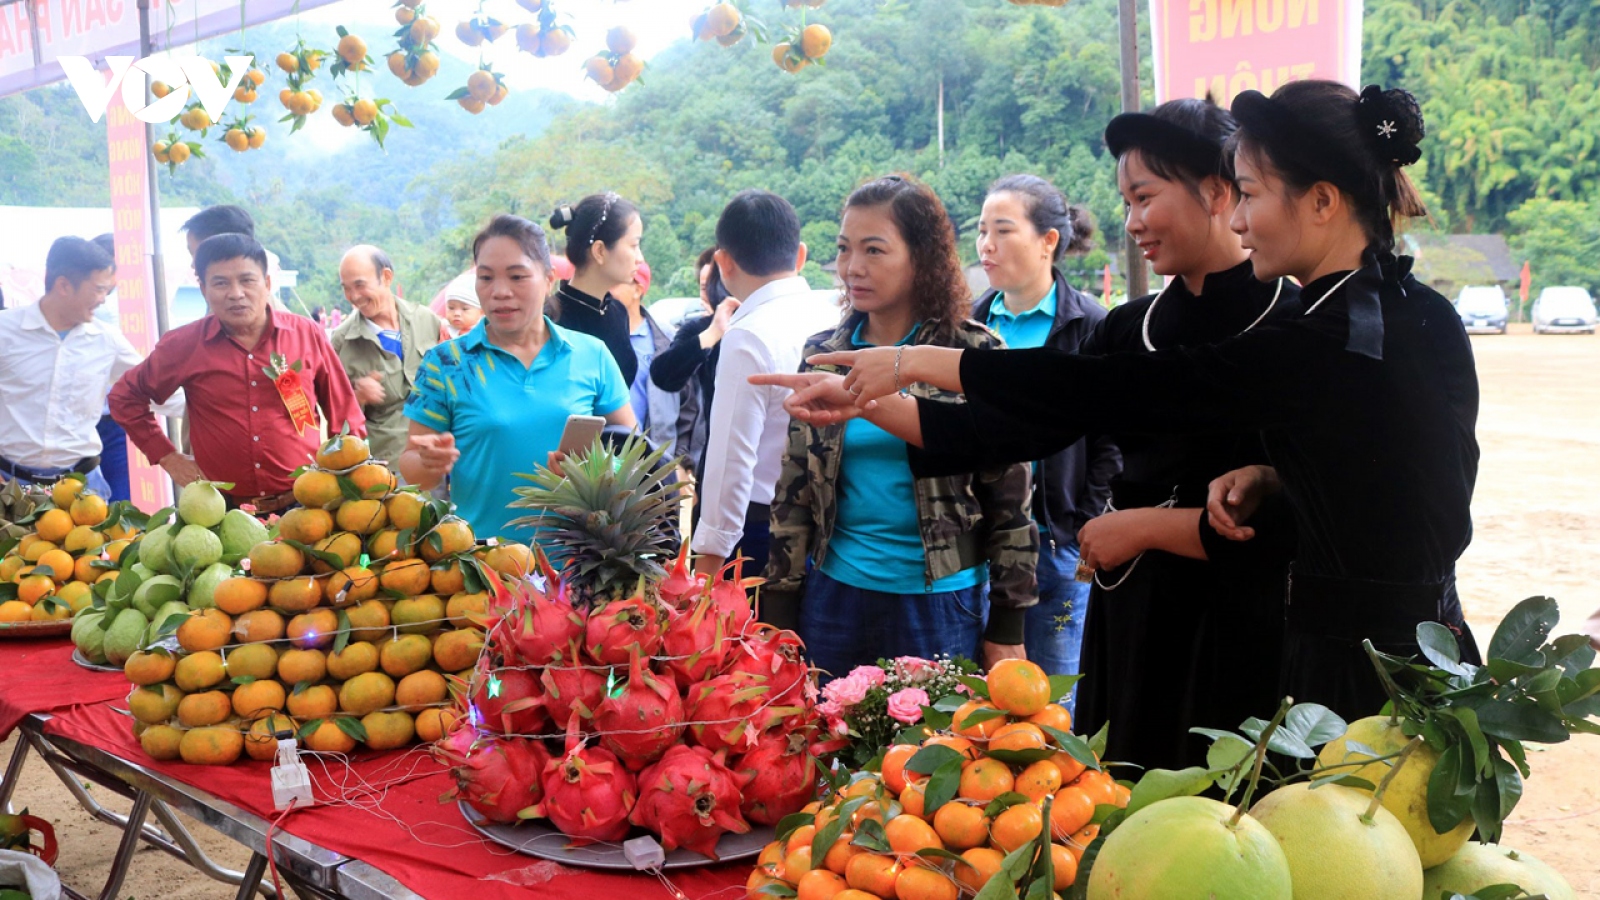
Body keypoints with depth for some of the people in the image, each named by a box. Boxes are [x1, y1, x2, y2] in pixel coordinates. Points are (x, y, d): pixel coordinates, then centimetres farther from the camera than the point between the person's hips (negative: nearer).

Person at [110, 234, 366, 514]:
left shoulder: (307, 334, 0)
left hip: (306, 505, 0)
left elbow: (345, 415, 7)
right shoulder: (183, 345, 0)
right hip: (226, 513, 0)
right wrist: (167, 456, 7)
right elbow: (125, 397, 15)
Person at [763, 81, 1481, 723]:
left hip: (1353, 675, -9)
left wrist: (917, 362, -13)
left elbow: (1111, 390, -20)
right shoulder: (1420, 316, 4)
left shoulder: (1320, 345, -23)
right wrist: (1271, 477, -2)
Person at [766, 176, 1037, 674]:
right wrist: (780, 616, 5)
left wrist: (1007, 625, -4)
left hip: (940, 604, -3)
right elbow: (793, 495, 8)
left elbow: (1010, 496, -4)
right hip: (835, 598, 3)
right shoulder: (823, 356, 4)